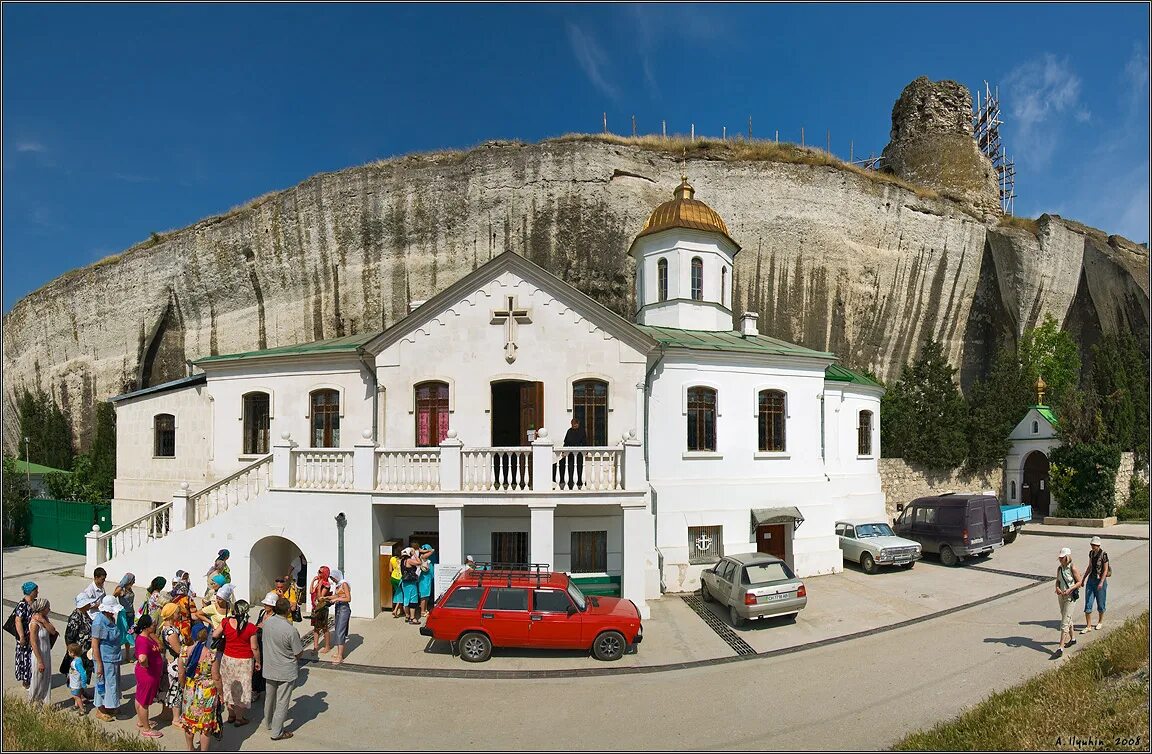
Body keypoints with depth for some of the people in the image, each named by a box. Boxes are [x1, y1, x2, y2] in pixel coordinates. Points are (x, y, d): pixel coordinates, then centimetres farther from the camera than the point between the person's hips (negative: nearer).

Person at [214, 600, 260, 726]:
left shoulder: (226, 623, -14)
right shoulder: (251, 628, -20)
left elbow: (214, 635, 0)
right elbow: (254, 647, -13)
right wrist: (257, 661, 2)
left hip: (228, 659, 3)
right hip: (245, 661, -3)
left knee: (229, 686, 21)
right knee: (242, 688, 11)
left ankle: (231, 715, 33)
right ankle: (239, 718, 21)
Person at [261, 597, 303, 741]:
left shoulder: (267, 622, -12)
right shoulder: (291, 630, -29)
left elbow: (264, 642, 7)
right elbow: (299, 653, -17)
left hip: (269, 668, 6)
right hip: (286, 672, -6)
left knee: (270, 697, 25)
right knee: (282, 702, 9)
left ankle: (269, 723, 43)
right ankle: (277, 732, 19)